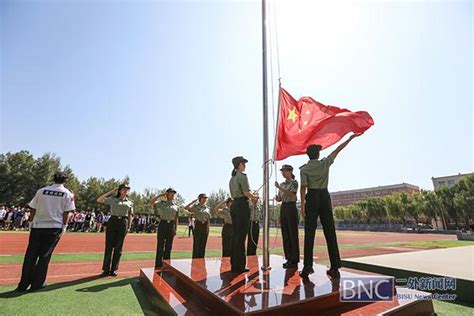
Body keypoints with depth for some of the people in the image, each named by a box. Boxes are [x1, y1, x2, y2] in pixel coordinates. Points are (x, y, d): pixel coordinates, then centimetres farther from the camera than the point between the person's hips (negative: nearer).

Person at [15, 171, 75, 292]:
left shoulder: (41, 191, 7)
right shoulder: (67, 193, -1)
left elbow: (33, 209, 7)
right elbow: (66, 212, -5)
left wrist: (31, 223, 14)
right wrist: (64, 227, 1)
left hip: (37, 226, 2)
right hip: (54, 227, -2)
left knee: (30, 255, 8)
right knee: (45, 255, 6)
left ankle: (23, 284, 9)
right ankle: (37, 283, 9)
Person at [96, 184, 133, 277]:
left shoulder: (130, 202, 12)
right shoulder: (113, 199, 6)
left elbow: (130, 216, 12)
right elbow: (99, 200, -3)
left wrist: (128, 227, 5)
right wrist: (111, 192, -1)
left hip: (123, 223, 2)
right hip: (112, 221, -2)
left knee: (118, 248, 6)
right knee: (109, 246, 1)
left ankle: (114, 269, 16)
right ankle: (106, 270, 12)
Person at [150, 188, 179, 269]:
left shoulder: (176, 206, 10)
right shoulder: (162, 203, 2)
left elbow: (176, 219, 12)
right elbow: (151, 202, -15)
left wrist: (175, 229, 8)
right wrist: (160, 195, -12)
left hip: (171, 225, 3)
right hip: (163, 224, -3)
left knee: (169, 246, 9)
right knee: (160, 246, 0)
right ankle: (158, 265, 9)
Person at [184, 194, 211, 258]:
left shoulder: (207, 208, 9)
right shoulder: (195, 206, -2)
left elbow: (209, 219, 12)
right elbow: (185, 208, -17)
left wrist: (208, 228, 8)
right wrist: (193, 201, -15)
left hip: (205, 226, 4)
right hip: (198, 225, -4)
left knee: (203, 245, 8)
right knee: (196, 244, -2)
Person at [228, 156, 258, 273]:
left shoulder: (232, 178, 19)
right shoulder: (242, 176, -7)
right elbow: (246, 192, -14)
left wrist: (250, 197, 20)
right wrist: (254, 197, 5)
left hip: (234, 205, 9)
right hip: (242, 205, -9)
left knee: (235, 235, 11)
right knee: (241, 236, -5)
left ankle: (234, 264, 18)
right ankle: (239, 266, 1)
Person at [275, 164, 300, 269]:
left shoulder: (294, 182, -3)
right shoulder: (282, 184, 16)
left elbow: (291, 194, -18)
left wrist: (279, 188, -24)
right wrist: (277, 198, -5)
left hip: (291, 207, -7)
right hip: (283, 208, 7)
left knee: (293, 234, -3)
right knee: (285, 234, 8)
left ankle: (294, 260, 5)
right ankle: (288, 258, 17)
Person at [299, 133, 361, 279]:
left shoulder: (304, 169, -4)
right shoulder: (325, 163, 1)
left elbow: (303, 187, -11)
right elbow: (338, 149, 12)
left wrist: (302, 204, -8)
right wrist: (350, 138, 23)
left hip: (312, 198, -2)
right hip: (325, 197, 2)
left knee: (309, 233, 1)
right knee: (330, 232, 5)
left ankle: (307, 266, -2)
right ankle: (335, 268, 8)